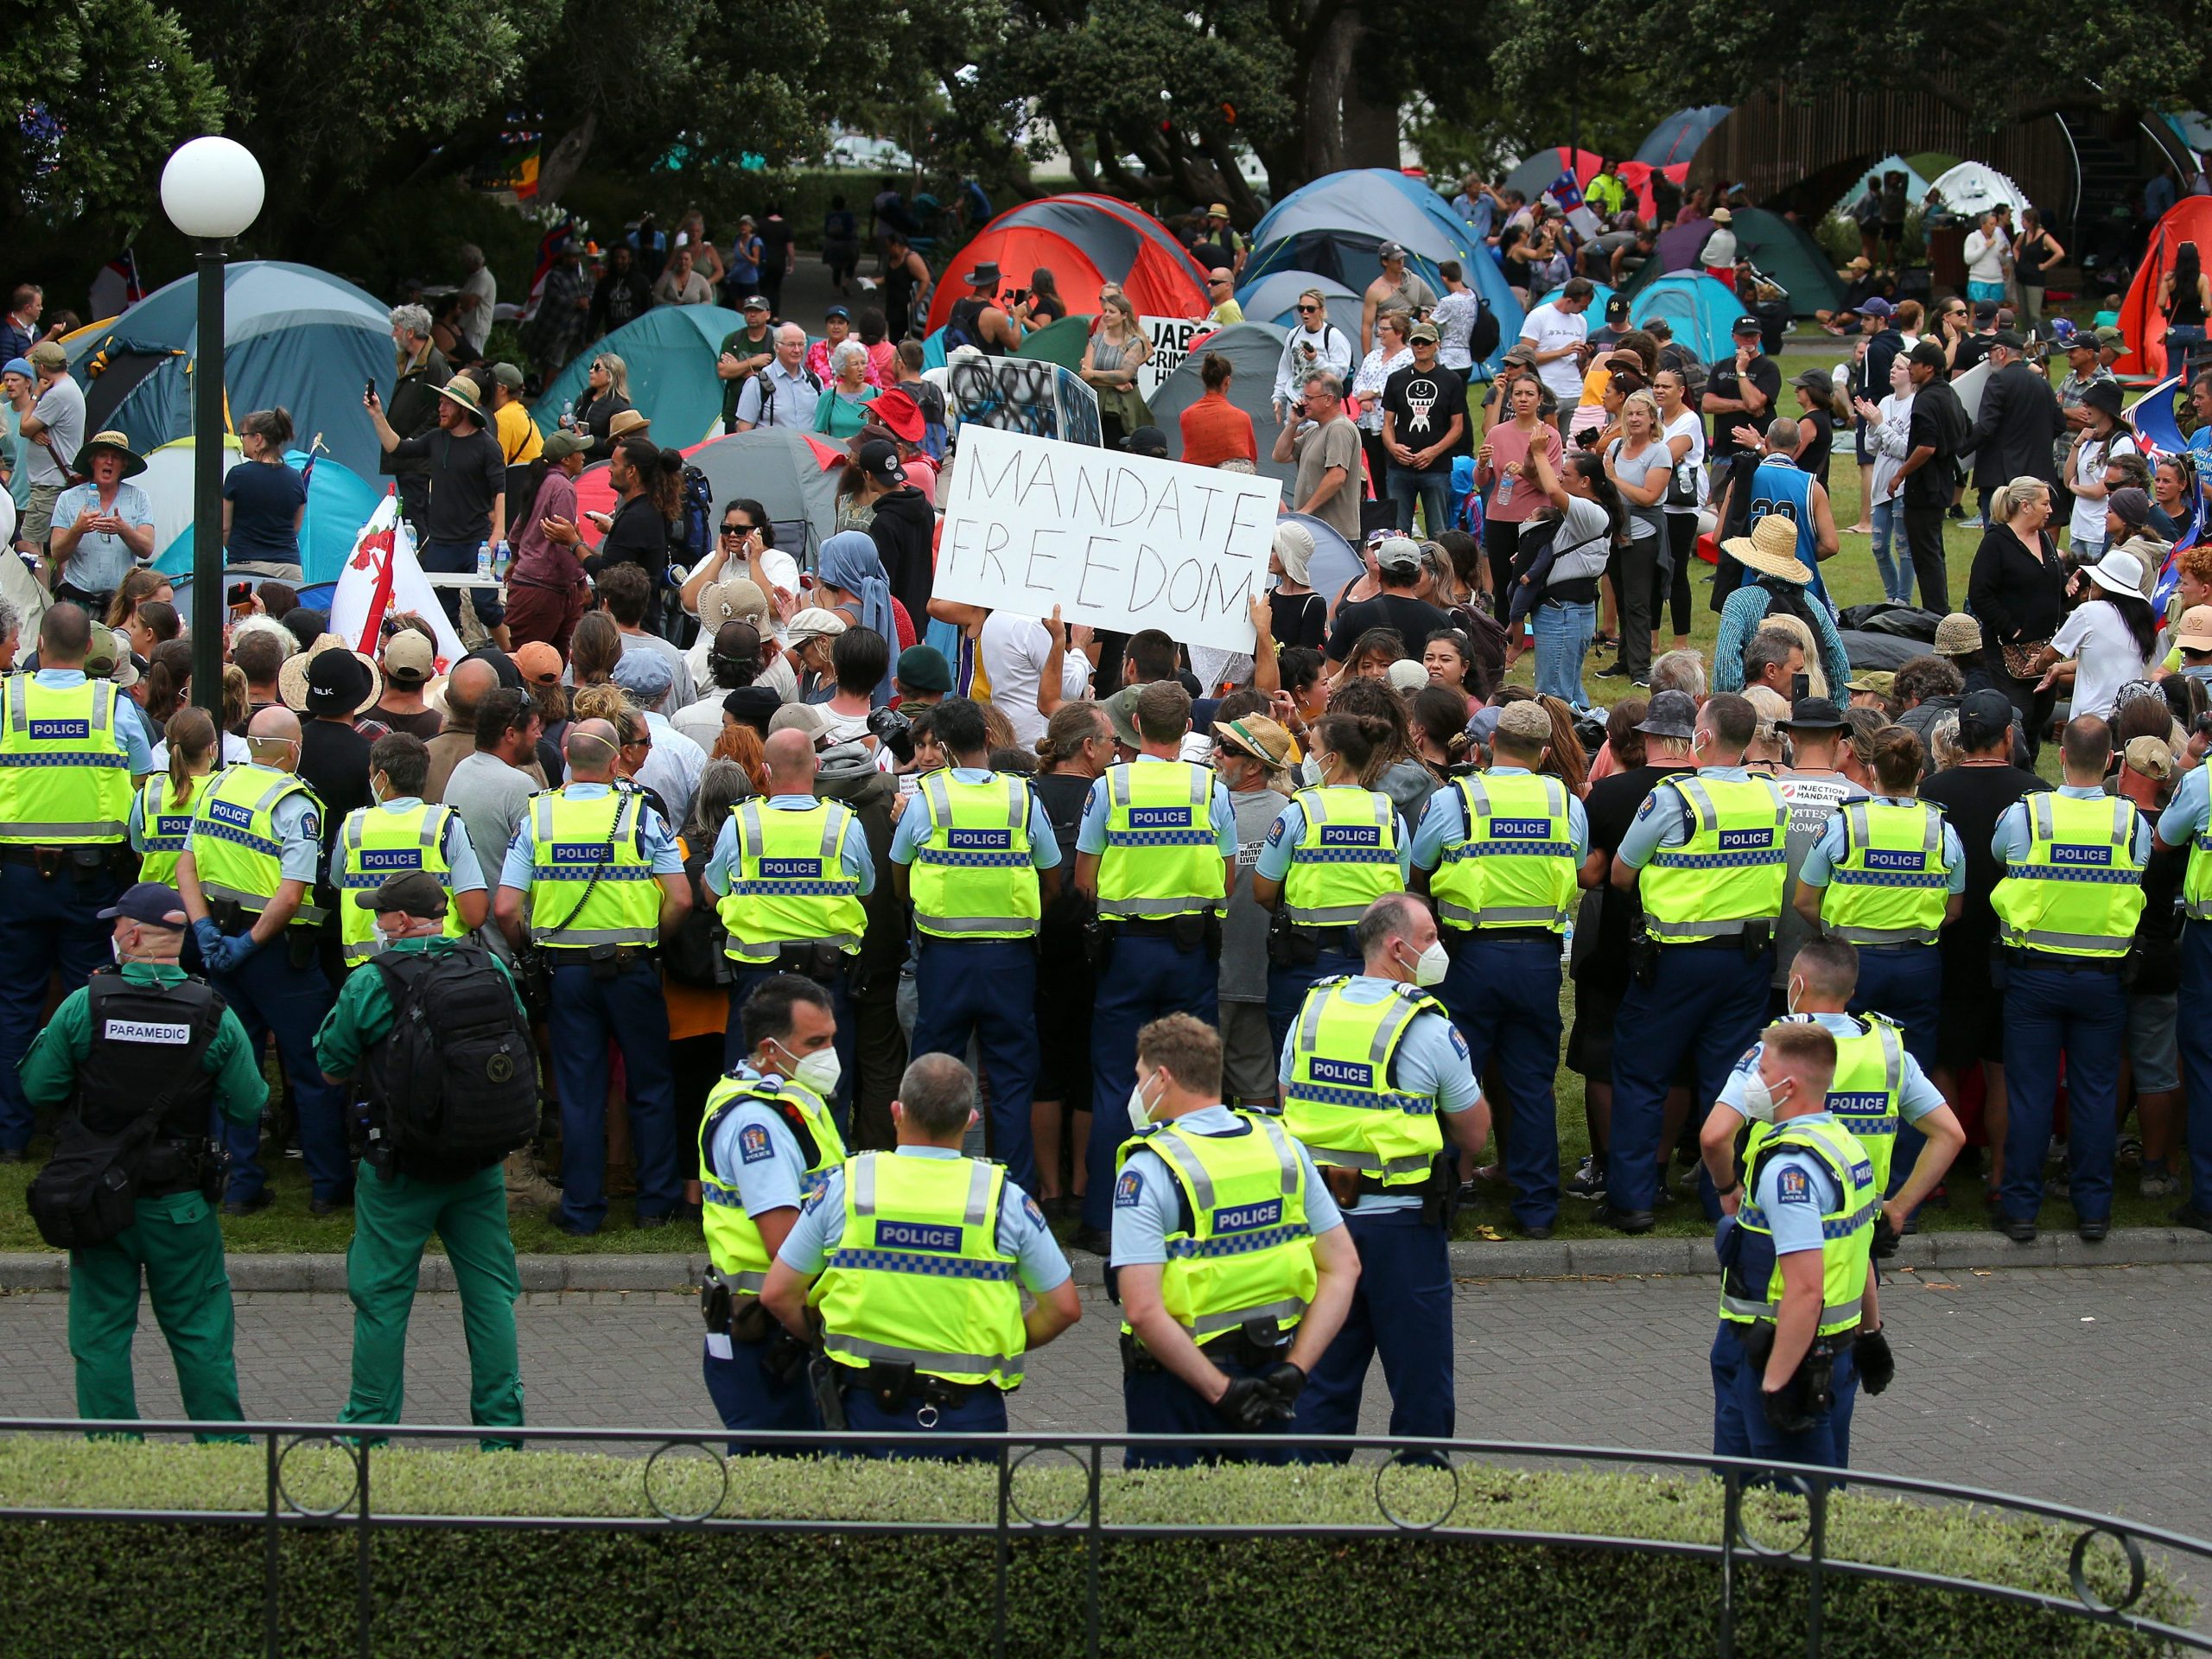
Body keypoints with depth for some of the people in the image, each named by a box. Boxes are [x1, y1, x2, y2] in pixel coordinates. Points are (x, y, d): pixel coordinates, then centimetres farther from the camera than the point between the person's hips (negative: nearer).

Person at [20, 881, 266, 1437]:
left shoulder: (83, 1006, -10)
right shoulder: (214, 1015, -7)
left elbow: (37, 1089, -5)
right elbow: (248, 1108, -3)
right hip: (182, 1204, 1)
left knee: (102, 1333, 8)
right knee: (200, 1332, 11)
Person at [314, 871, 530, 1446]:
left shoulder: (372, 984, -14)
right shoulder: (491, 968, -1)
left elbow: (332, 1066, -4)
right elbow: (518, 1046, 12)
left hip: (402, 1171, -4)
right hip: (484, 1162, 4)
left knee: (382, 1295, 7)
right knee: (490, 1291, 11)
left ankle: (370, 1425, 12)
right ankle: (502, 1425, 13)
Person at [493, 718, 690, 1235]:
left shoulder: (536, 818, -3)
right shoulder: (641, 815, -7)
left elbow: (505, 908, -7)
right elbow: (680, 899, -10)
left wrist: (529, 948, 11)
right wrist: (654, 938, 7)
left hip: (566, 967, 1)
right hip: (632, 966, -1)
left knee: (579, 1092, 8)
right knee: (650, 1086, 11)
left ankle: (582, 1210, 10)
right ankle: (656, 1202, 15)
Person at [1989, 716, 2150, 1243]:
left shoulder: (2025, 815, -10)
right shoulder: (2132, 822, -7)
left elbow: (1997, 856, 9)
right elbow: (2137, 886, 5)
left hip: (2033, 975, -1)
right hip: (2103, 977, 1)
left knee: (2029, 1092, 5)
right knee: (2096, 1093, 8)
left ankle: (2021, 1207, 7)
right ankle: (2093, 1208, 12)